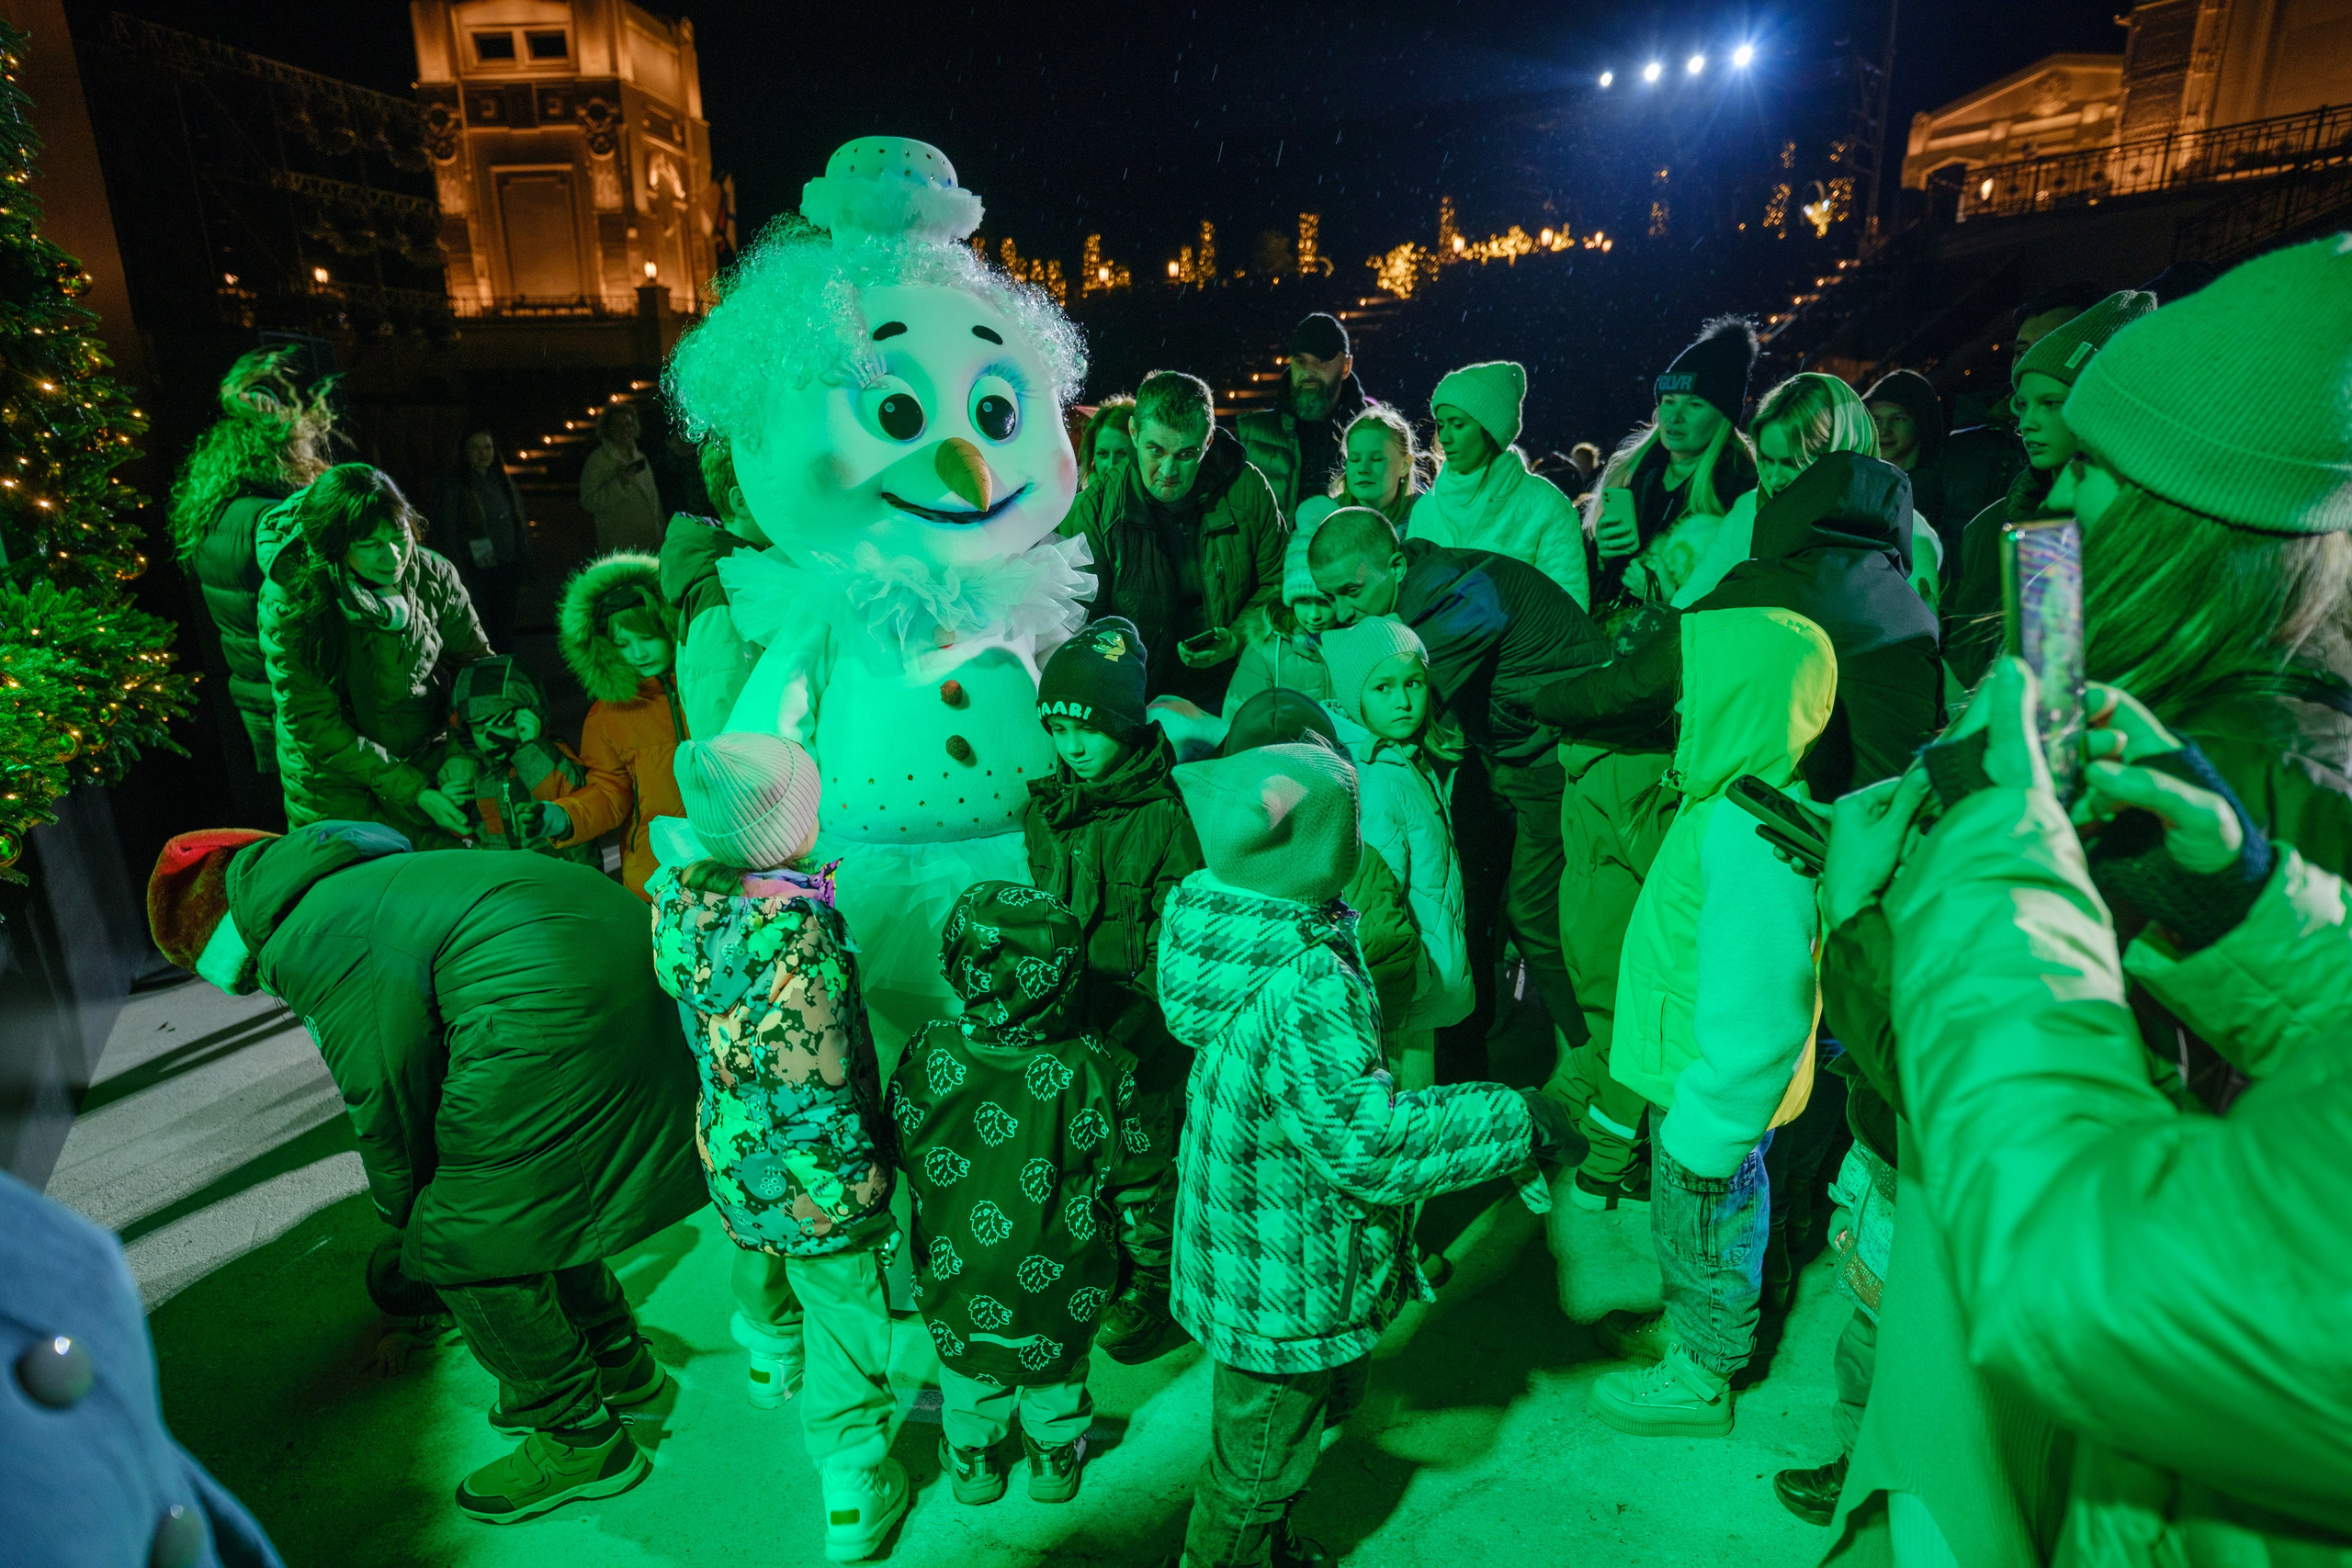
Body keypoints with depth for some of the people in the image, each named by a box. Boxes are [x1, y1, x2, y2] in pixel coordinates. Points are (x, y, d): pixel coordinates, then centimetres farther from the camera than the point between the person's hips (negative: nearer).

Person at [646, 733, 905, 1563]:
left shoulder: (679, 895, -14)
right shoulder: (797, 942, -34)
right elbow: (815, 1101, -28)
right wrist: (862, 1182, -15)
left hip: (730, 1157, 7)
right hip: (811, 1188, -7)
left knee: (761, 1264, 36)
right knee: (844, 1330, 15)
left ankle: (770, 1362, 66)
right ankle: (854, 1499, 33)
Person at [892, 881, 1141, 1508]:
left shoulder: (928, 1057, -26)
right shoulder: (1095, 1068, -30)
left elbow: (901, 1152, -8)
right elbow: (1126, 1175, -16)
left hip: (955, 1264, 1)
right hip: (1060, 1277, -1)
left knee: (966, 1361, 30)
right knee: (1056, 1361, 29)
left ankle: (971, 1456, 52)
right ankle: (1054, 1455, 52)